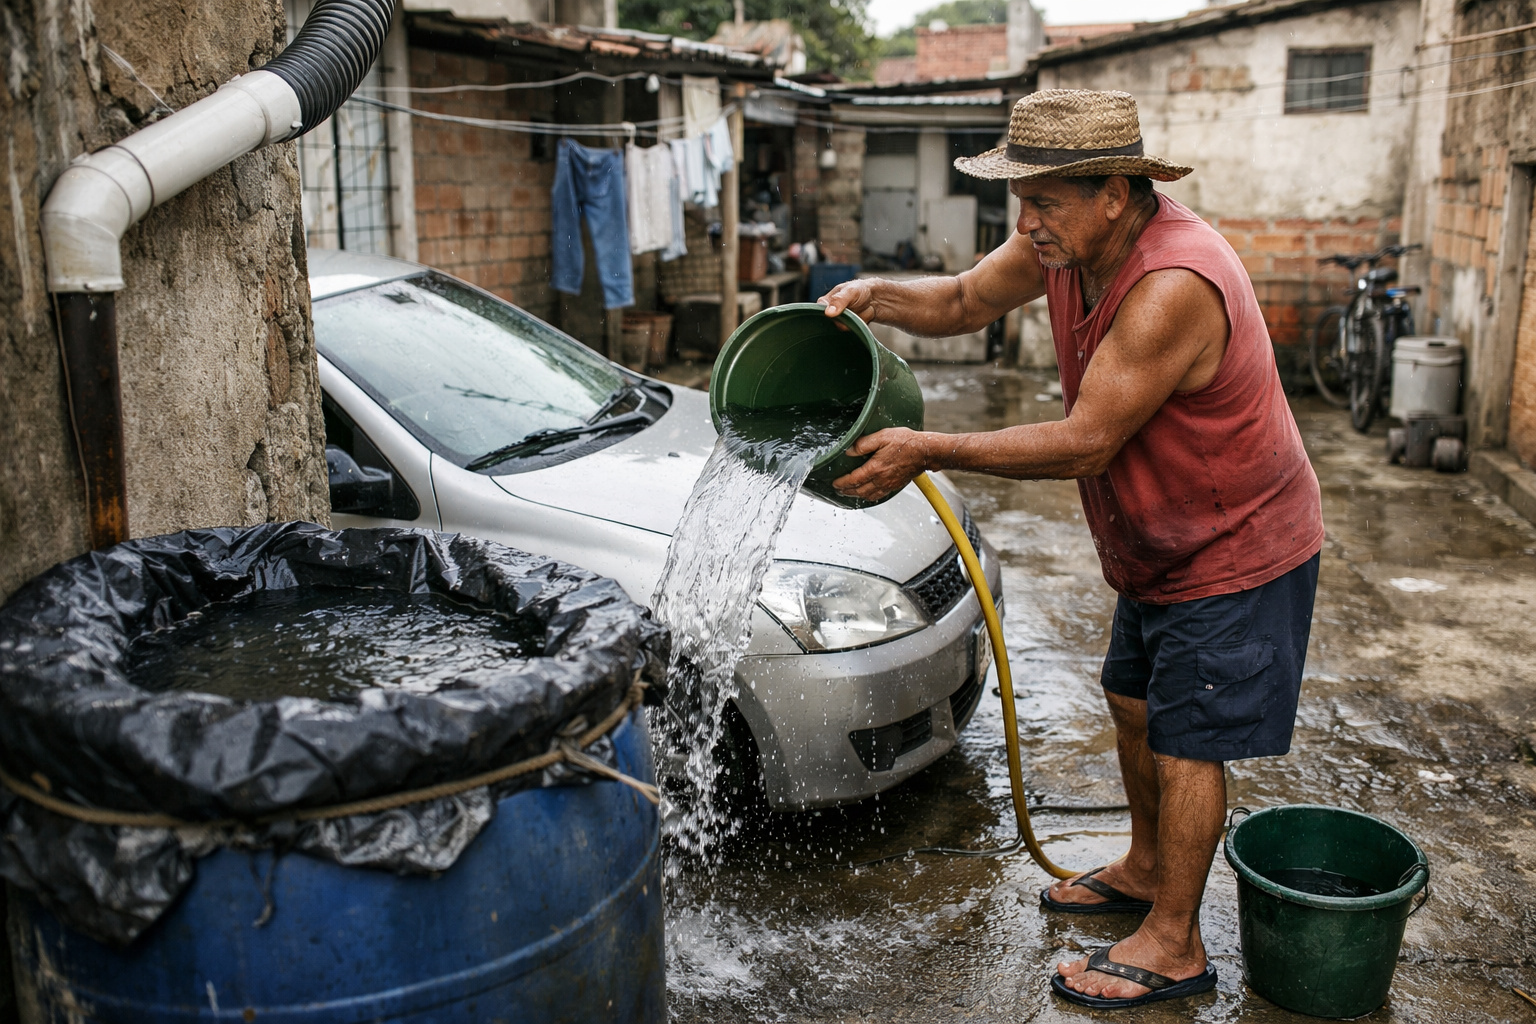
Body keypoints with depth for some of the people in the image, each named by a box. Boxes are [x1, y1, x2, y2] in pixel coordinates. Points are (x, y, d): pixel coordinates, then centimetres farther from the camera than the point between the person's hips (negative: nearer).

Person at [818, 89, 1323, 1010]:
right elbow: (964, 302, 6)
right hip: (1156, 545, 9)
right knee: (1135, 705, 20)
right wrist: (878, 297, -15)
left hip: (1235, 551, -9)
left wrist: (929, 451, -31)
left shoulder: (1173, 285, -35)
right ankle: (1146, 870, 41)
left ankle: (1174, 945, 16)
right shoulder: (1066, 242, -8)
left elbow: (1082, 445, -34)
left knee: (1186, 742, -1)